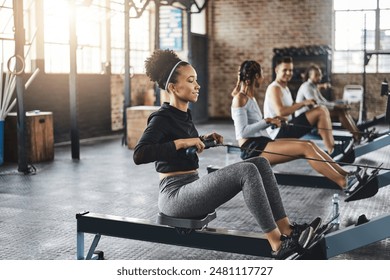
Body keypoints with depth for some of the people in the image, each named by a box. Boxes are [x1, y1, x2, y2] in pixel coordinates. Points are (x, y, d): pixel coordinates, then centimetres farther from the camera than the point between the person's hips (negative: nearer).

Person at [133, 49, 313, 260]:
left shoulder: (183, 114, 13)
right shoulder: (161, 118, -13)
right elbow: (139, 155, -28)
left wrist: (203, 140, 10)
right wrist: (182, 142, -26)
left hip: (192, 189, 9)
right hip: (175, 195, -9)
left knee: (260, 163, -2)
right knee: (247, 171, -26)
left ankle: (286, 229, -7)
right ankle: (278, 245, -22)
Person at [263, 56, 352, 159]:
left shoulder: (284, 88, 22)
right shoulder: (274, 88, -11)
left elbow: (291, 107, 21)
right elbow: (280, 112, -24)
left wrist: (306, 103, 3)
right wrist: (303, 103, -17)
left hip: (286, 127, 10)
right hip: (279, 132, -10)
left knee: (323, 111, 4)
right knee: (320, 111, -16)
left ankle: (332, 148, -6)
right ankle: (331, 150, -15)